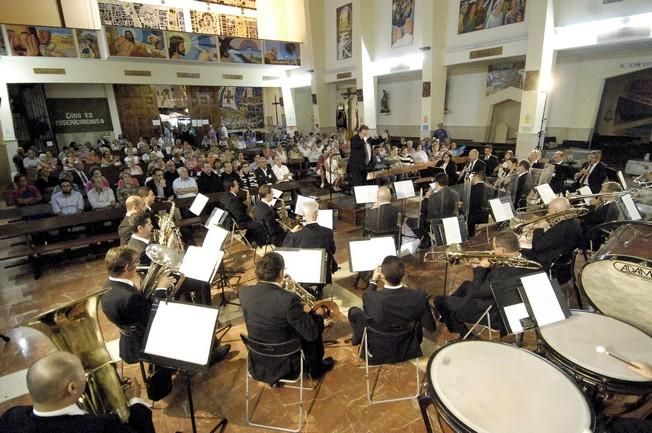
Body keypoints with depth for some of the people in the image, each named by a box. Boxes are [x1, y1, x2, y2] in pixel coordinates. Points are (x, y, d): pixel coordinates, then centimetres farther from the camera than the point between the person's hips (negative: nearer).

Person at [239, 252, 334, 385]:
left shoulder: (244, 292, -14)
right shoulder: (288, 299, -30)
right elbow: (311, 333, -21)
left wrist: (277, 284, 16)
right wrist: (318, 315, -2)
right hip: (285, 365, -5)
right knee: (314, 332, 20)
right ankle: (316, 369, 41)